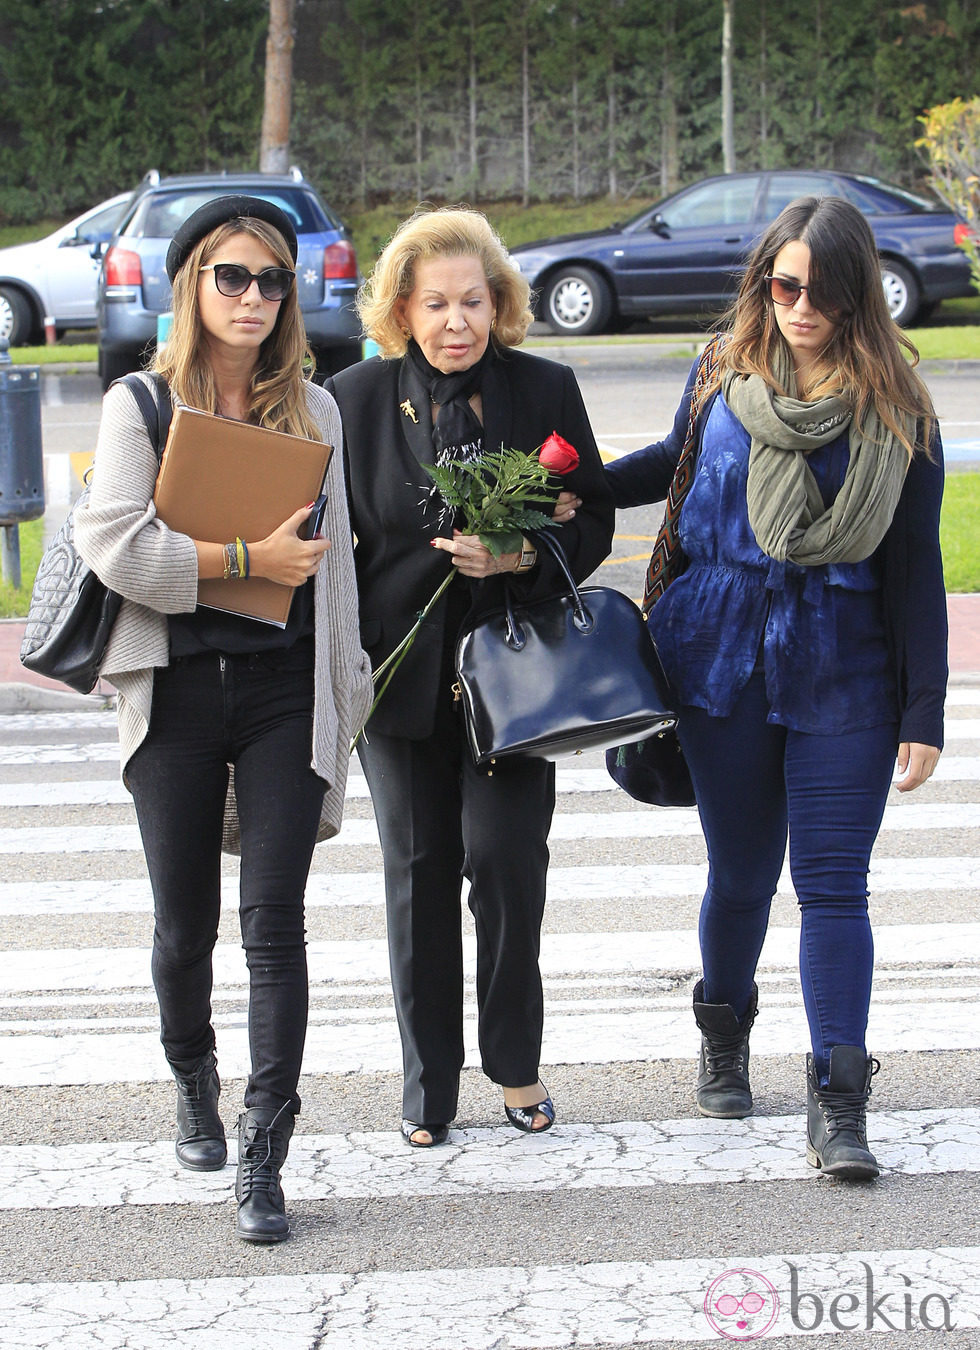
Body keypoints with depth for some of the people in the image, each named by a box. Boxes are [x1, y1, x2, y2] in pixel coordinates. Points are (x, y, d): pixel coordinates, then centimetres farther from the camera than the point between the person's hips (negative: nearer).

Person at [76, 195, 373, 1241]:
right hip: (176, 692, -1)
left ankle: (263, 1159, -4)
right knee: (184, 926, 8)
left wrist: (340, 690, 11)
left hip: (283, 692, 1)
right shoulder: (141, 403, 2)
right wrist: (249, 556, -14)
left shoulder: (312, 410, 11)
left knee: (274, 921, -7)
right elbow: (113, 543, -12)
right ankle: (194, 1092, 36)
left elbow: (331, 558, 14)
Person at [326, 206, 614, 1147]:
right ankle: (429, 1086, 18)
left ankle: (516, 1065, 14)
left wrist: (523, 556, -17)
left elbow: (595, 517, 3)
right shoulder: (357, 397, 0)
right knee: (418, 873, 6)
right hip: (401, 671, 1)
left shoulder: (546, 390, -1)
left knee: (504, 858, -6)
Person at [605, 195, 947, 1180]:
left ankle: (838, 1103, -3)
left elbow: (915, 569, -2)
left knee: (833, 884, -5)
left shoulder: (895, 413, -4)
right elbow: (678, 462, 23)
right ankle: (725, 1039, 37)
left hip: (844, 677, -2)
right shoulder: (725, 380, 1)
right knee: (741, 872, 12)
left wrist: (923, 711, -3)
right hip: (723, 659, 2)